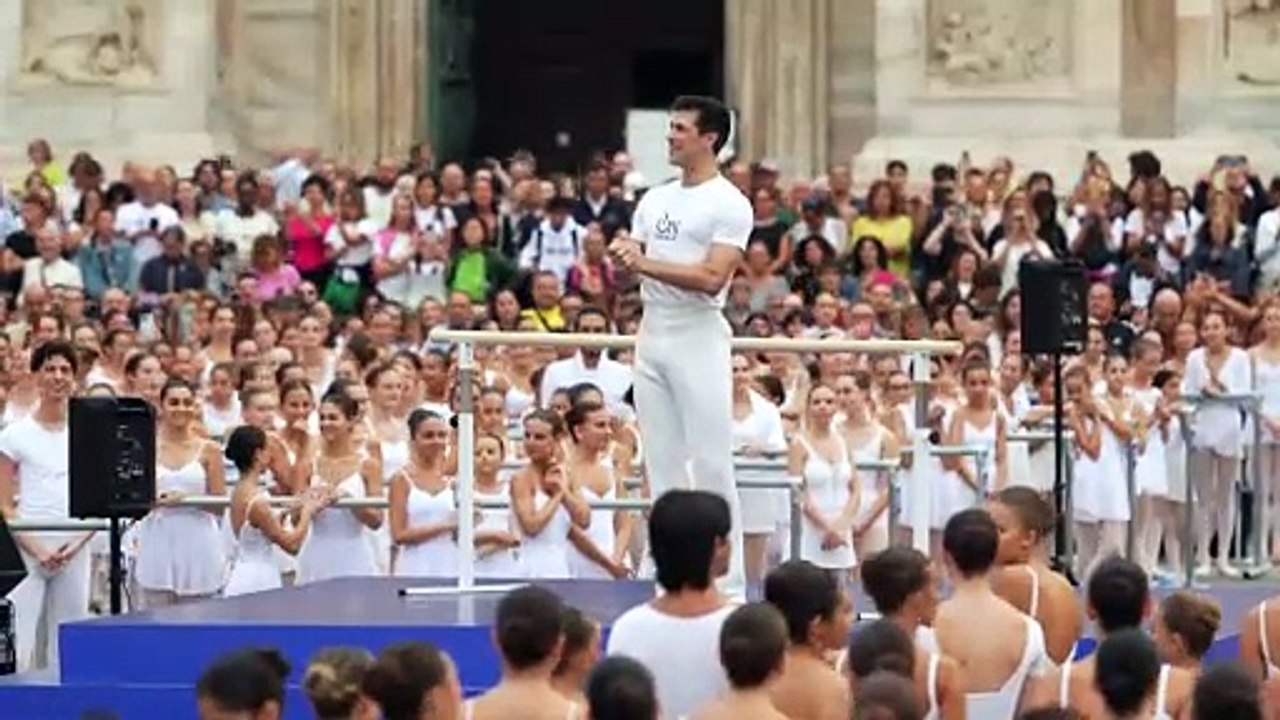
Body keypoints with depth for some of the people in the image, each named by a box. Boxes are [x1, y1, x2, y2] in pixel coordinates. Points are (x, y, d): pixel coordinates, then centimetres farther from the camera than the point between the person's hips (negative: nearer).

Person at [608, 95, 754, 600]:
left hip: (699, 338, -7)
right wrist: (624, 258, -6)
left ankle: (728, 583, -4)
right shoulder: (655, 200, 15)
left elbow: (712, 277, -16)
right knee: (662, 463, 8)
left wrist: (645, 264, -18)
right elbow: (632, 268, 17)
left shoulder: (729, 204, -6)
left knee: (712, 464, -7)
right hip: (653, 335, 7)